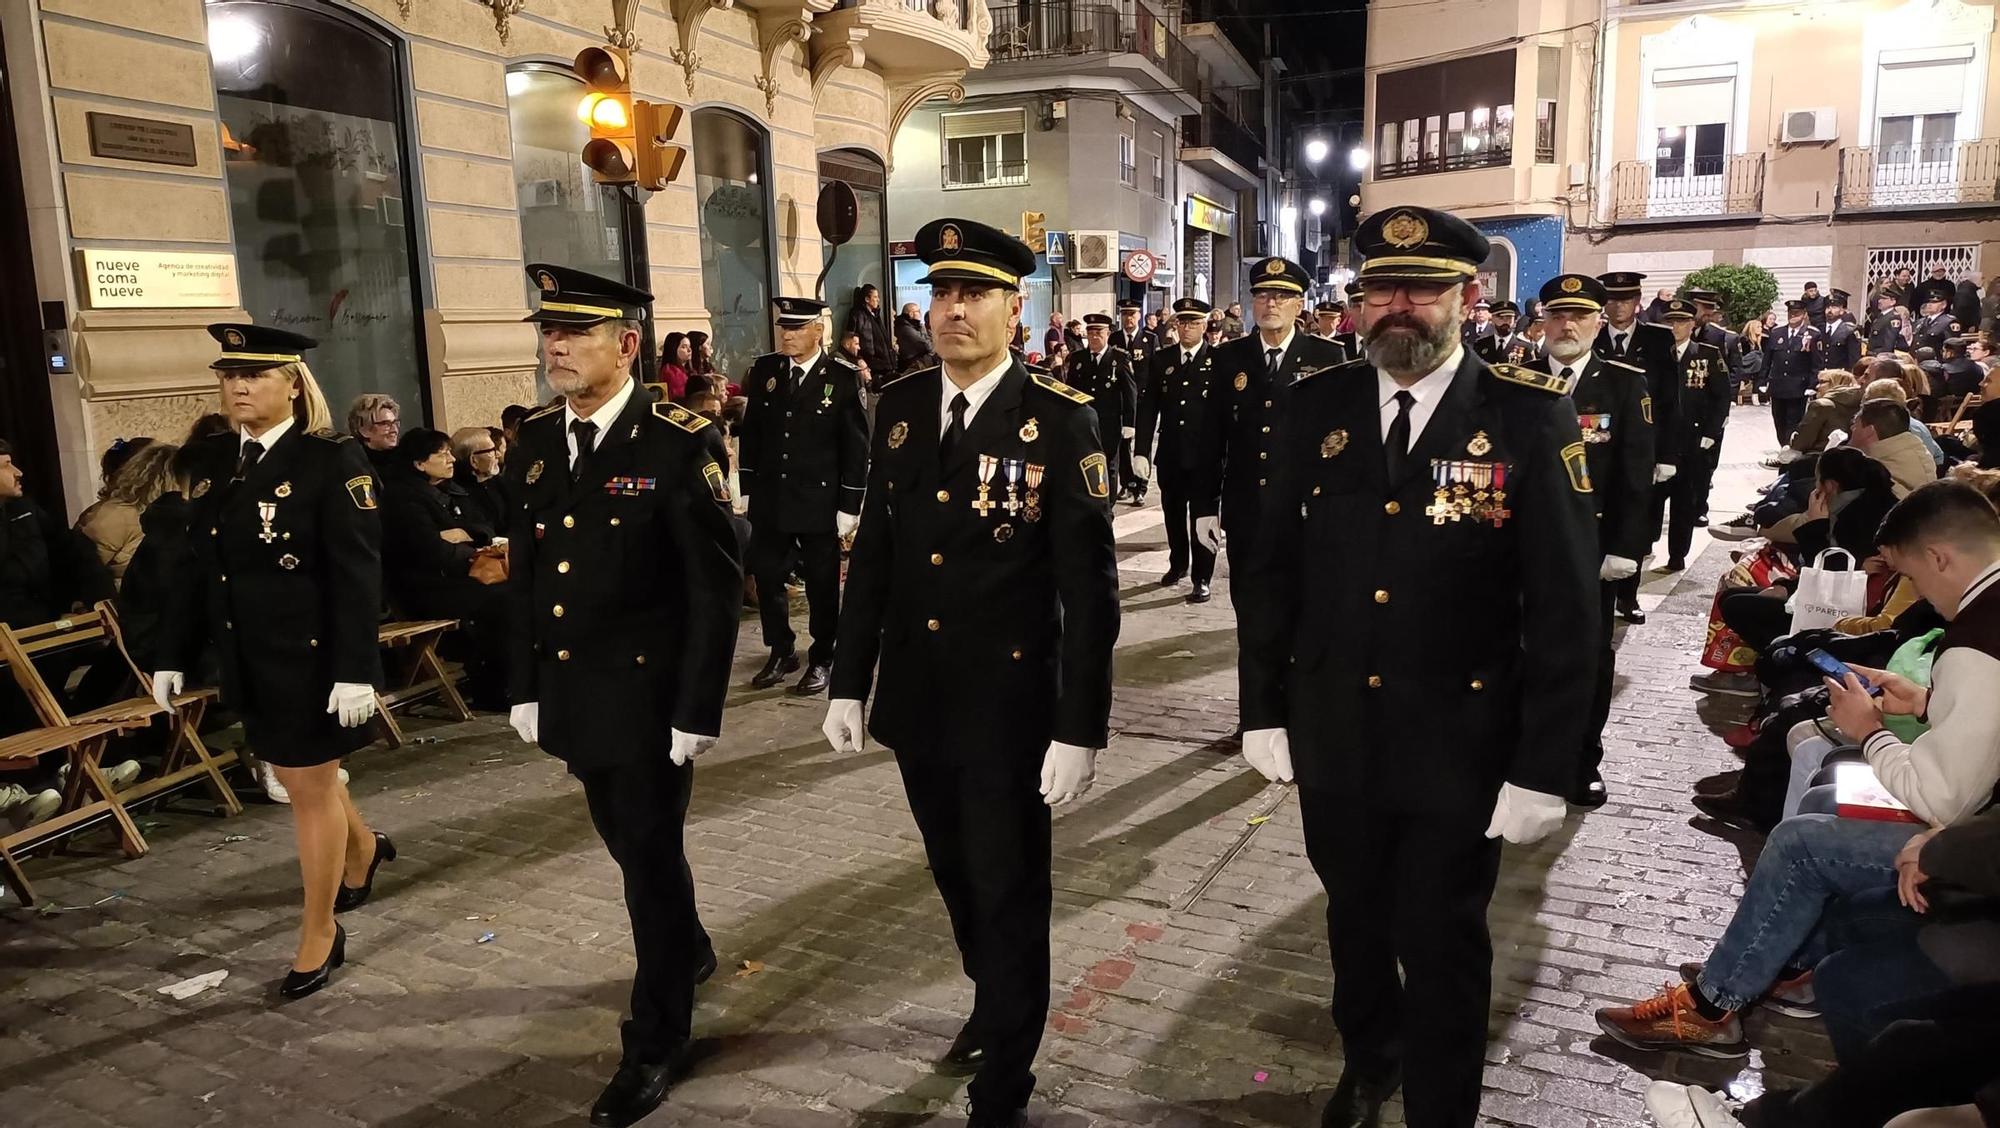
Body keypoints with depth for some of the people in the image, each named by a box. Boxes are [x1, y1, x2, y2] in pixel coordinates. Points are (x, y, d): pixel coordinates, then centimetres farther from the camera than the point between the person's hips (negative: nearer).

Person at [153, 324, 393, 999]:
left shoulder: (332, 460, -13)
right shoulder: (213, 460, 7)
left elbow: (358, 575, -17)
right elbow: (198, 566, 12)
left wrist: (355, 669, -21)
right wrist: (175, 655, 11)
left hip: (311, 656, -7)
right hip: (245, 657, 7)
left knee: (310, 787, 5)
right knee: (297, 777, 21)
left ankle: (320, 934, 20)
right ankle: (361, 848, 48)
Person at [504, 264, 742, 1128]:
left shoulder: (678, 443, -15)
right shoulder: (534, 441, 5)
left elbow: (715, 588, -15)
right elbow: (526, 574, 11)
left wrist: (697, 710, -16)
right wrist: (525, 686, 11)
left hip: (649, 696, -6)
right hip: (570, 694, 7)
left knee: (651, 858, 4)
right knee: (628, 845, 21)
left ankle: (655, 1041, 21)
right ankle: (688, 950, 47)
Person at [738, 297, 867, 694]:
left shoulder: (843, 377, -8)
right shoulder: (764, 370, 3)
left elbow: (856, 446, -7)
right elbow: (751, 433, 10)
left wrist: (849, 505, -10)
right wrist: (748, 489, 7)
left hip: (819, 502, -4)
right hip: (770, 501, 4)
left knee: (822, 585, 8)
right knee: (767, 579, 11)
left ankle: (822, 658, 24)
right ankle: (781, 652, 29)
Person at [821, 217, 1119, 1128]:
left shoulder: (1061, 421, -13)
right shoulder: (898, 406, 3)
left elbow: (1088, 586, -14)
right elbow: (874, 552, 8)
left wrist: (1080, 729, -16)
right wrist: (849, 681, 7)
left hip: (1010, 708, -5)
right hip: (915, 701, 5)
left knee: (1009, 895, 9)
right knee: (956, 877, 23)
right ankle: (993, 1004, 50)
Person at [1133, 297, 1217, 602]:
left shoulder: (1220, 359, -4)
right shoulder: (1161, 359, 6)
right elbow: (1148, 406, 3)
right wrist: (1141, 450, -2)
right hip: (1170, 453, 4)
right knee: (1173, 512, 17)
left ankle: (1202, 578, 11)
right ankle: (1177, 564, 37)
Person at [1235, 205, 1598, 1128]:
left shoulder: (1532, 419, -11)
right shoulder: (1318, 406, -2)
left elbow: (1566, 609, -11)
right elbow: (1270, 569, 3)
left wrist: (1543, 769, -11)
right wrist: (1263, 707, 2)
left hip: (1457, 752, -3)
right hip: (1332, 737, 3)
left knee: (1443, 946, 14)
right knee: (1354, 921, 23)